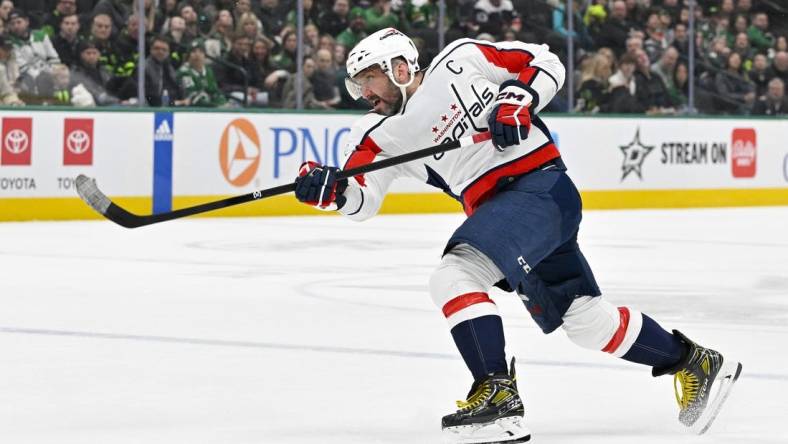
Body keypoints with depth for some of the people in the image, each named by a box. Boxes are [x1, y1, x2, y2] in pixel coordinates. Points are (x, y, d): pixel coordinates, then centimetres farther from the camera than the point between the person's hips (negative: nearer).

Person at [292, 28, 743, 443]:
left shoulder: (461, 60, -4)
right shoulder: (382, 134, 11)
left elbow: (545, 62, 0)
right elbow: (360, 200, 4)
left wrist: (516, 102, -16)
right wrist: (329, 189, -16)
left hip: (540, 184, -8)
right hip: (495, 211, 8)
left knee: (455, 276, -23)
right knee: (584, 318, 9)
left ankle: (498, 396, -24)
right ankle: (694, 364, 23)